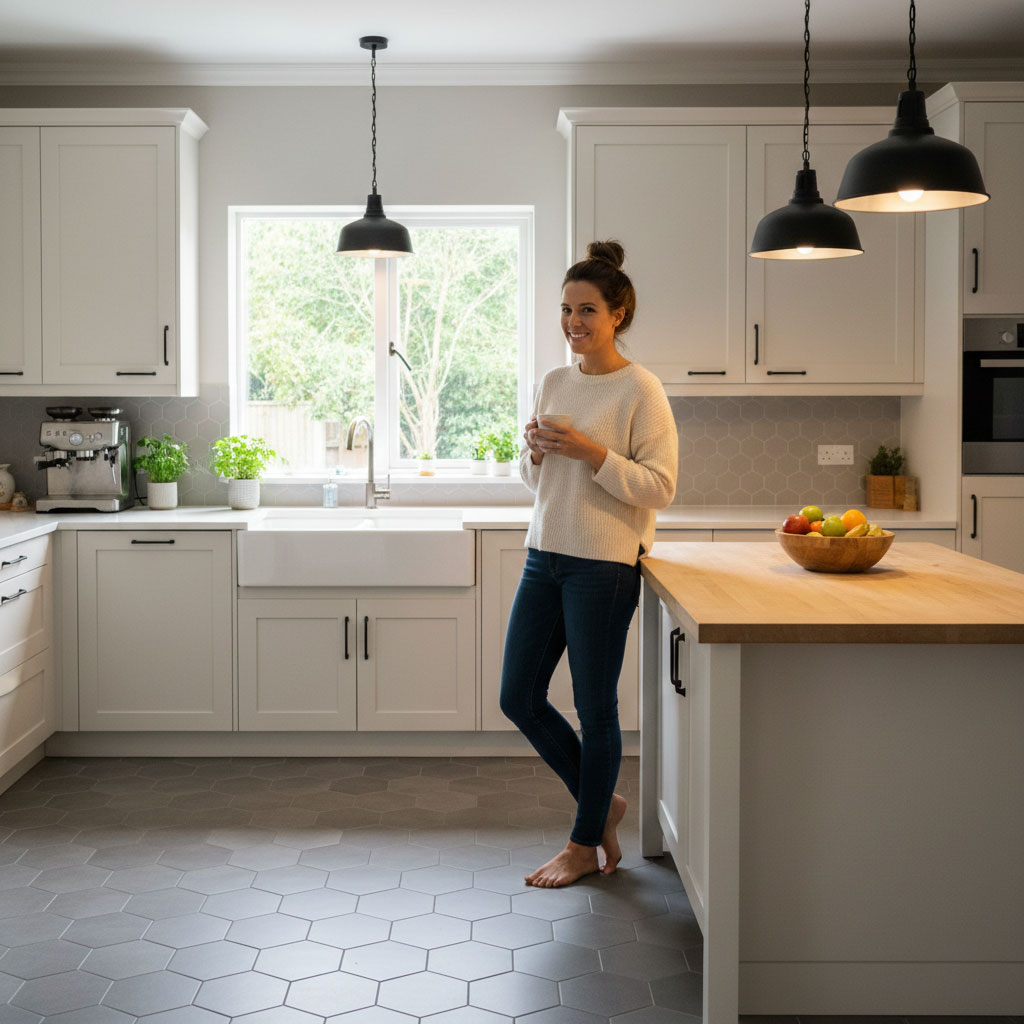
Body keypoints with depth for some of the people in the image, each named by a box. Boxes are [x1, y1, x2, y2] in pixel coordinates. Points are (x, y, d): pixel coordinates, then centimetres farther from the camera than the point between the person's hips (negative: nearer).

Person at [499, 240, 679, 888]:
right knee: (519, 696, 9)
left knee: (595, 708, 4)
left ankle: (585, 846, 21)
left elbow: (660, 487, -13)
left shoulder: (640, 390, -9)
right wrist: (537, 452, -3)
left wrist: (592, 451, -21)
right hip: (545, 554, 8)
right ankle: (602, 802, 29)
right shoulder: (555, 383, 11)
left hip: (604, 564, -7)